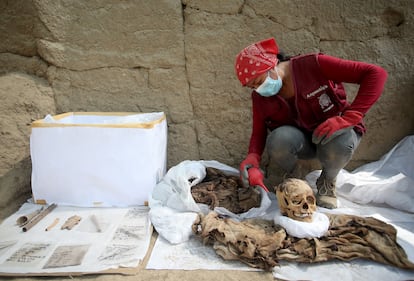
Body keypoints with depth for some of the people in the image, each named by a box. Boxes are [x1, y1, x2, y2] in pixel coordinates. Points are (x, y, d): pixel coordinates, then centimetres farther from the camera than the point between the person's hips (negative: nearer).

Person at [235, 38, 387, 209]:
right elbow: (259, 132, -4)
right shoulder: (260, 97, -8)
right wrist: (253, 160, -25)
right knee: (278, 140, -32)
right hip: (301, 139, 2)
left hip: (335, 130, -1)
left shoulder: (314, 65, -22)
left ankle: (328, 181, -2)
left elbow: (376, 74, -24)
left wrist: (348, 118, -33)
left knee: (339, 143, -38)